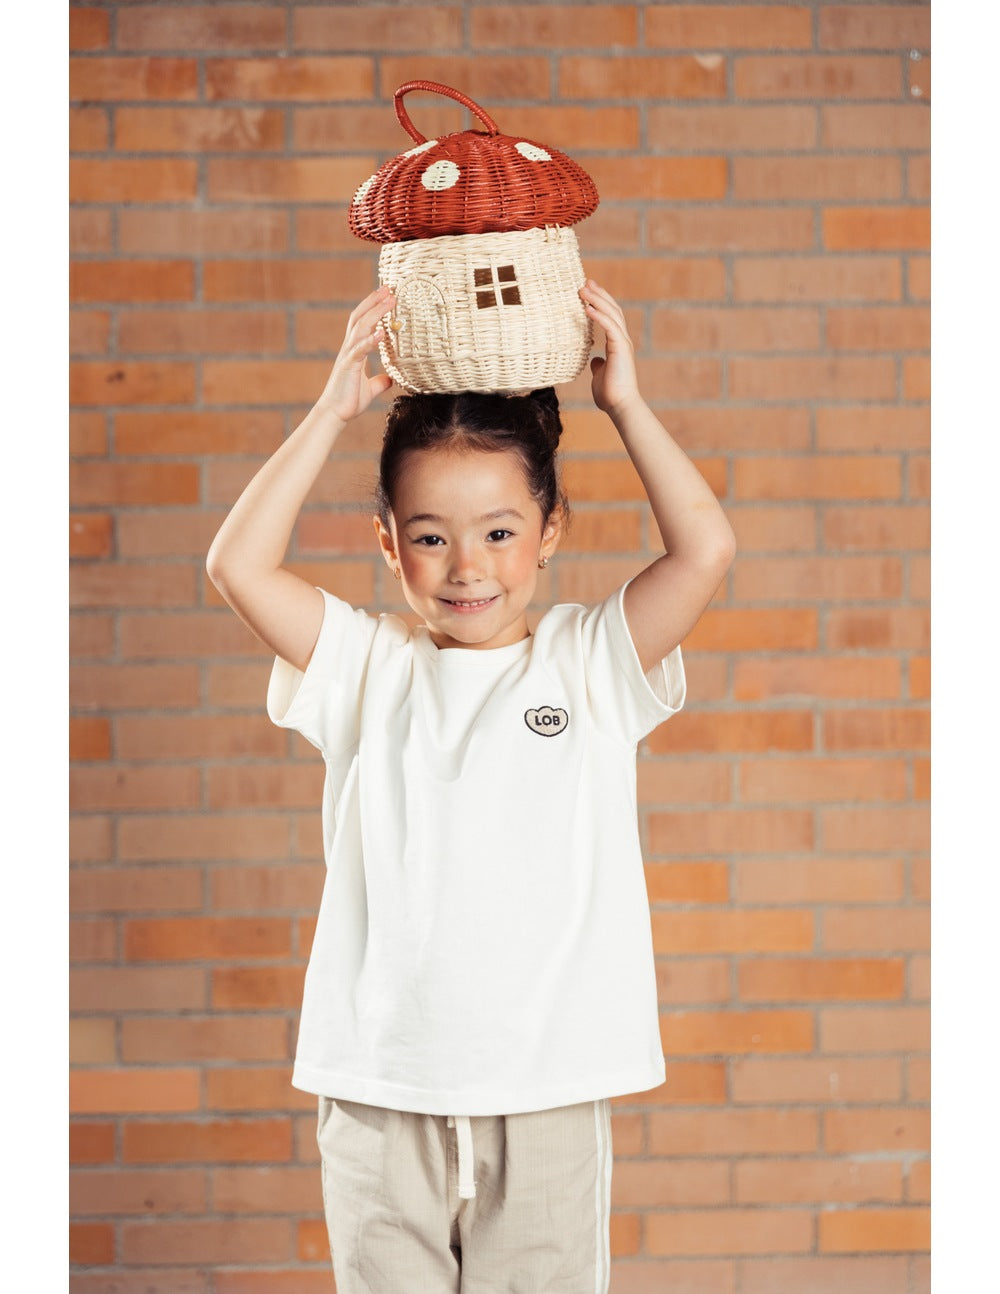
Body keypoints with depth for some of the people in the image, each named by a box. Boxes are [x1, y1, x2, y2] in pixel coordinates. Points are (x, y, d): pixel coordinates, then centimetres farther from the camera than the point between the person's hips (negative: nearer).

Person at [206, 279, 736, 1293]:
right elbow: (238, 566, -5)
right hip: (382, 1095, 1)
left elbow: (705, 550, -8)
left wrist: (623, 403, -2)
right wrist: (333, 410, -3)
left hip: (549, 1093, -1)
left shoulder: (591, 663, 5)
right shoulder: (368, 669, 6)